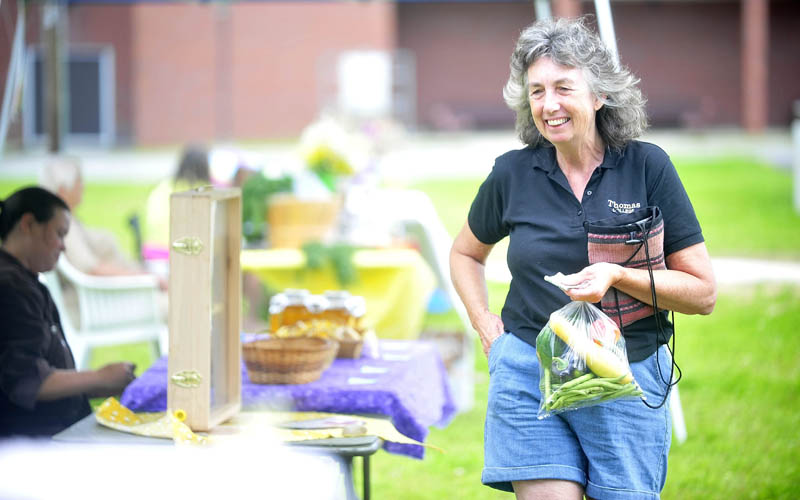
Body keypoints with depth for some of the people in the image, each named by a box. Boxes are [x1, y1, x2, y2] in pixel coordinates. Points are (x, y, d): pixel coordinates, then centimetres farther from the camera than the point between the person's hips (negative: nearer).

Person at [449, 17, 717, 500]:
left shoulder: (648, 166, -2)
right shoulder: (513, 174, 4)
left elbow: (704, 293, -2)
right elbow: (466, 253, 25)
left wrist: (618, 276, -16)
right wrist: (486, 326, 10)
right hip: (529, 373, 1)